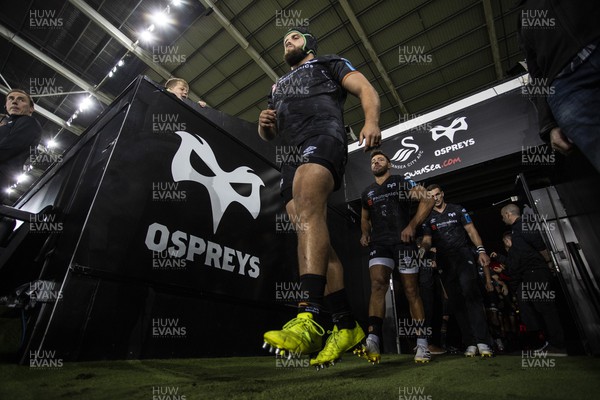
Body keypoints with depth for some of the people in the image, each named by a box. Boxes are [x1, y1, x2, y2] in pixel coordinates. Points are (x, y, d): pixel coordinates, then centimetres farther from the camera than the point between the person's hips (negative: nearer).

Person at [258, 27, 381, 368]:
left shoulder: (329, 64, 24)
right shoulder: (278, 87, 38)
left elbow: (365, 88, 8)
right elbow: (269, 134, 35)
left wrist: (372, 121, -14)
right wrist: (264, 123, 9)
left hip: (324, 136, -5)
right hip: (292, 155, 5)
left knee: (308, 208, -34)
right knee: (313, 237, -9)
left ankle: (308, 320, -39)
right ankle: (347, 326, -5)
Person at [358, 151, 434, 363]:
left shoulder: (401, 182, 7)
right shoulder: (367, 193, 19)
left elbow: (428, 200, -1)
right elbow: (365, 217, 30)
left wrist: (412, 225, -13)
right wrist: (365, 233, 9)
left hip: (403, 241, -2)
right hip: (379, 243, 3)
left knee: (411, 291, 1)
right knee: (377, 284, -18)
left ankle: (422, 344, 12)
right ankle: (373, 341, -27)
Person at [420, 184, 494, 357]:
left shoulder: (457, 210, 9)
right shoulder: (428, 218, 11)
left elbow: (471, 230, 5)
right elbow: (427, 240, 2)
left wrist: (481, 250, -9)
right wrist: (422, 249, -21)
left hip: (463, 254, -2)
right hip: (445, 261, 2)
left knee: (470, 292, -20)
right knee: (455, 302, 1)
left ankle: (482, 341, -17)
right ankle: (470, 343, 8)